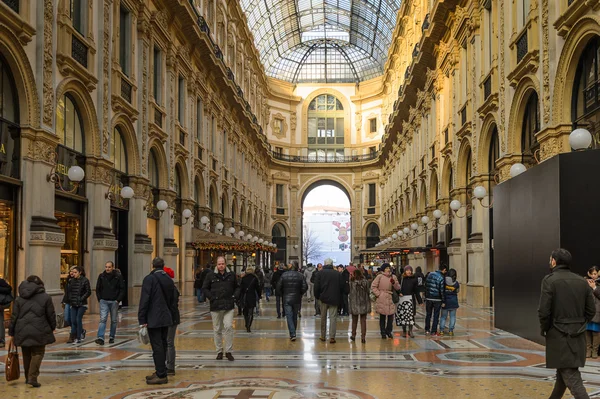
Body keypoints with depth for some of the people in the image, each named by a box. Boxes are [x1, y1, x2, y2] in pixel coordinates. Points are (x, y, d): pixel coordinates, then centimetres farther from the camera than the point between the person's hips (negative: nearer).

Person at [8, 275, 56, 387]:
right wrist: (52, 327, 18)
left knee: (26, 355, 15)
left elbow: (14, 316, 7)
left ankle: (28, 377, 24)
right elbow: (51, 315, 3)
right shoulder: (45, 297, 0)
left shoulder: (19, 299, 8)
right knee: (38, 353, 3)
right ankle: (33, 377, -10)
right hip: (39, 331, -3)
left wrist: (11, 332, 13)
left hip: (22, 331, 3)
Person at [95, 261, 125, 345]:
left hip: (114, 301, 0)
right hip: (104, 301, 1)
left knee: (114, 320, 8)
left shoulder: (118, 276, -3)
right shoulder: (101, 276, 4)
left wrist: (118, 300, -9)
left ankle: (111, 337, 19)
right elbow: (97, 289, 13)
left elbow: (122, 289, -2)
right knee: (103, 319, -10)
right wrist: (99, 299, 4)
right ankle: (100, 338, -16)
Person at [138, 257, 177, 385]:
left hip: (154, 319, -7)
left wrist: (142, 320, -13)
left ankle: (161, 375, -5)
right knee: (162, 346, 14)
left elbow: (144, 300, -15)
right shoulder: (169, 280, 11)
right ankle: (160, 371, 23)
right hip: (166, 318, 7)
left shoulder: (149, 279, -10)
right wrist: (172, 317, 20)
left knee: (157, 347, -5)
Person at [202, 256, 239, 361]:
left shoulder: (231, 275, 6)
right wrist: (211, 297, -5)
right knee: (217, 329, 7)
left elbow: (237, 287, 19)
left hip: (229, 306, 0)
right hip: (215, 306, 0)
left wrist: (235, 295, 2)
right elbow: (204, 288, 8)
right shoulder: (211, 276, 2)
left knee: (228, 327, -11)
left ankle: (229, 351, -1)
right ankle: (219, 351, 18)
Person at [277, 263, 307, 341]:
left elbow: (278, 288, -3)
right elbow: (305, 287, -9)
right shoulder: (300, 275, -3)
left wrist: (282, 295, 12)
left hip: (287, 299, -1)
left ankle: (292, 334, -14)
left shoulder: (284, 275, -4)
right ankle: (293, 333, 22)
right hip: (297, 299, 2)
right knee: (295, 317, 14)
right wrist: (300, 294, 8)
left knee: (289, 317, -2)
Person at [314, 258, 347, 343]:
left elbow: (316, 287, -4)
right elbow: (343, 287, 4)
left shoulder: (320, 273, -2)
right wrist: (339, 297, 16)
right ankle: (332, 337, -6)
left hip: (324, 298, 0)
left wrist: (317, 296, 9)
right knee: (333, 318, 0)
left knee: (323, 317, 13)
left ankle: (323, 336, 19)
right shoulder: (338, 274, 1)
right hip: (334, 299, 0)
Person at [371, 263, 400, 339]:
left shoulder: (393, 277, 9)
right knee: (382, 317, 5)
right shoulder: (380, 276, -2)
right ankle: (383, 333, 15)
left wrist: (394, 283, -11)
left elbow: (398, 288, 7)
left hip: (390, 299, 3)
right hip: (382, 300, -3)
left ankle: (389, 331, 20)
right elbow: (373, 286, -1)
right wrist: (378, 294, -7)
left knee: (391, 316, 1)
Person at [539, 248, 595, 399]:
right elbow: (591, 311, 5)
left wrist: (544, 329, 1)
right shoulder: (582, 282, 5)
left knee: (572, 378, -6)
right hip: (578, 337, 6)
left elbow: (544, 312, -16)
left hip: (558, 336, -6)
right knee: (563, 372, 22)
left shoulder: (550, 280, -12)